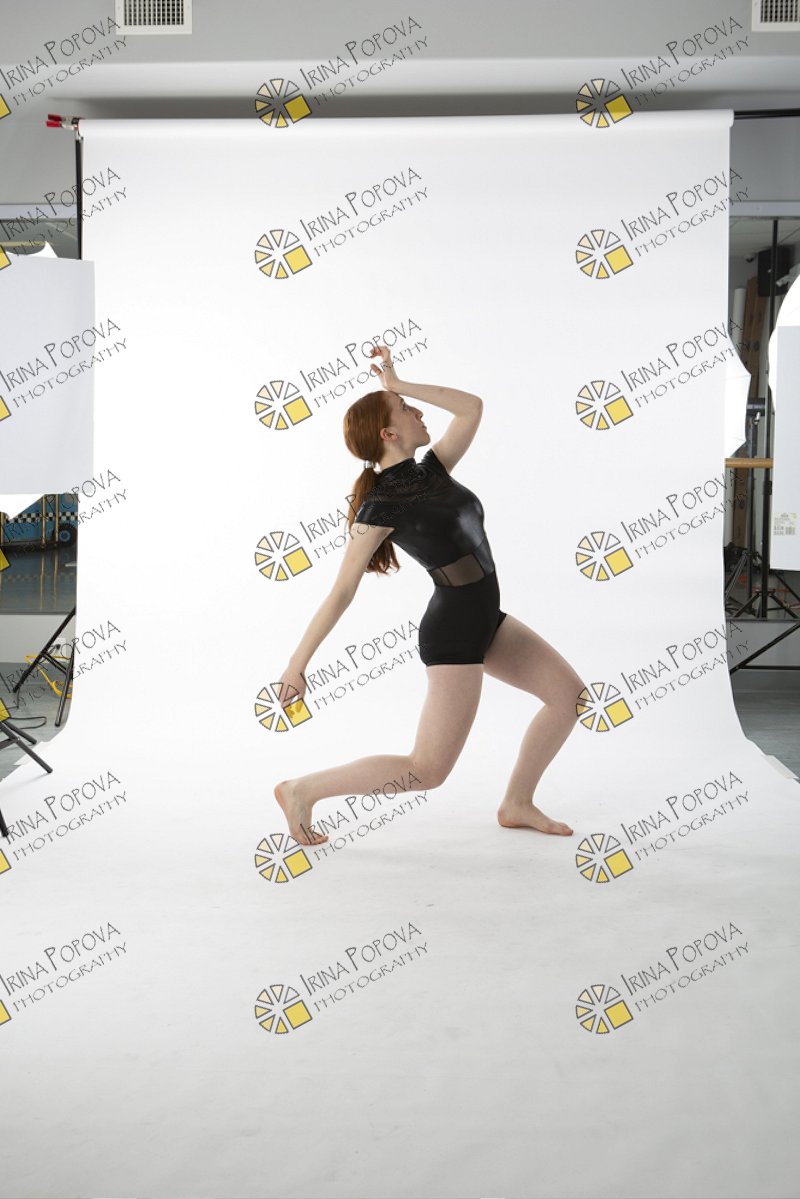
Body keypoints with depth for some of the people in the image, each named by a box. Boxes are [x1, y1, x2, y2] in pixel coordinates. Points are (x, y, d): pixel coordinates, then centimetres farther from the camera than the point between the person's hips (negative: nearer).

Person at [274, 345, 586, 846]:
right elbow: (342, 591, -15)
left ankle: (517, 804, 19)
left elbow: (473, 408, 8)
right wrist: (297, 664, -13)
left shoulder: (430, 471, 7)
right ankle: (301, 790, 4)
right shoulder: (381, 504, -14)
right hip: (454, 630, -9)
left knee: (570, 693, 10)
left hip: (486, 618, 9)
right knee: (428, 771, -6)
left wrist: (401, 385, 5)